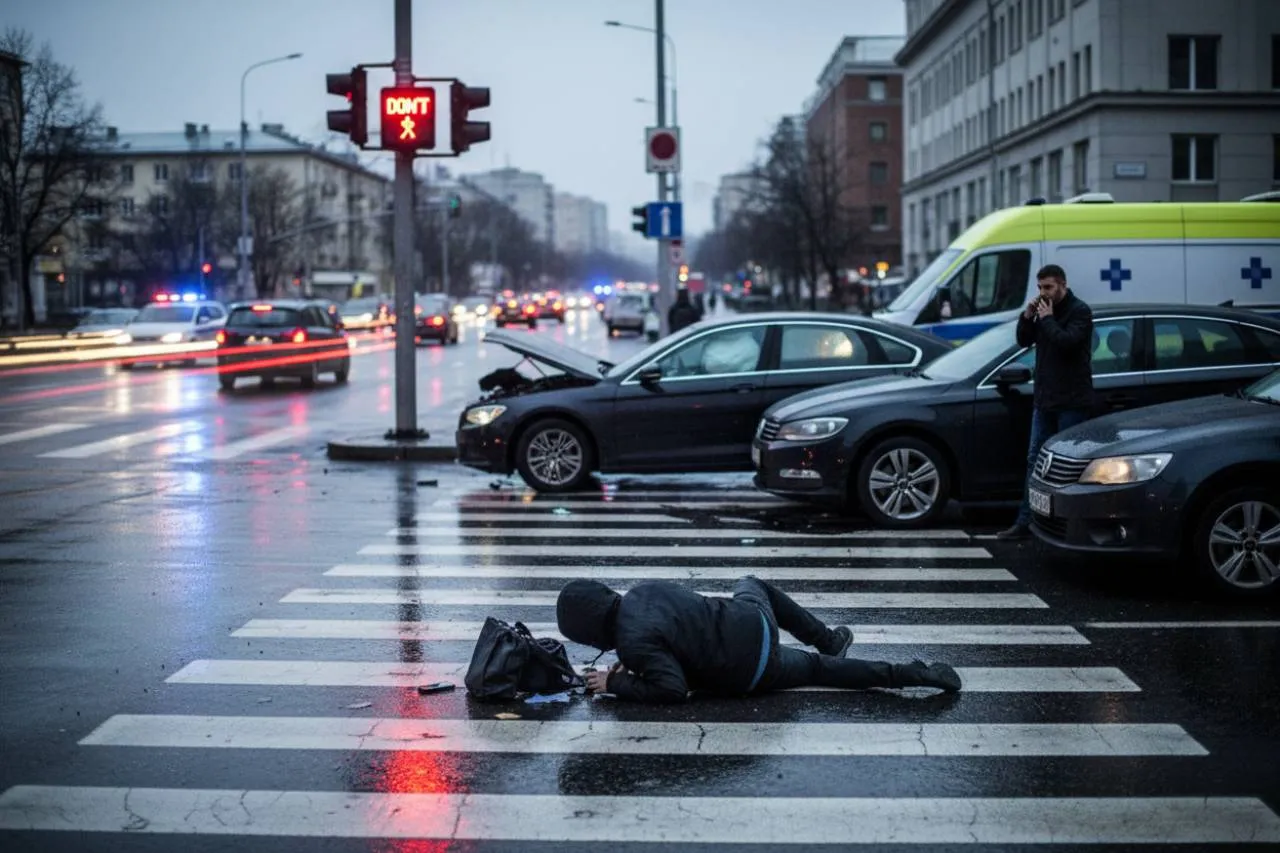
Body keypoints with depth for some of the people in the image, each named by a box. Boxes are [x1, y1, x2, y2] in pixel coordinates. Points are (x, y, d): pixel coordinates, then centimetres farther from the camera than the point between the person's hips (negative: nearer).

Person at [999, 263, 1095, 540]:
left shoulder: (1079, 311, -9)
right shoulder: (1043, 309, 13)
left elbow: (1067, 341, -24)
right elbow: (1024, 341, 12)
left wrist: (1047, 319, -15)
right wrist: (1027, 317, -2)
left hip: (1071, 401, -8)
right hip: (1044, 399, 8)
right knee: (1035, 460, 7)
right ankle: (1025, 522, 9)